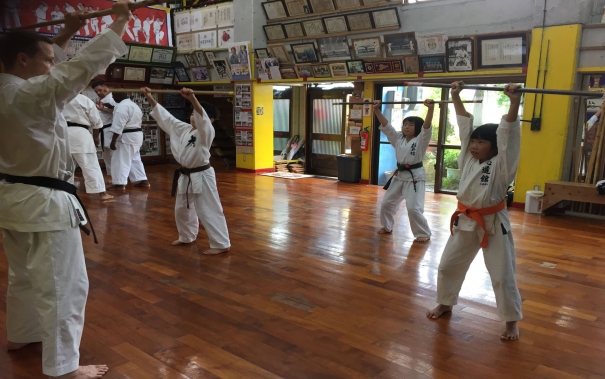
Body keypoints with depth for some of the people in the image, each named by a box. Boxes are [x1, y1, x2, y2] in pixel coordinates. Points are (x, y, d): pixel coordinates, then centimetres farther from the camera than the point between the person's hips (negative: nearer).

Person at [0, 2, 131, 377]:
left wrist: (66, 34, 16)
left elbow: (51, 69, 21)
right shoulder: (31, 94, -22)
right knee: (63, 286, -1)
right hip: (44, 203, -10)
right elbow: (84, 66, -26)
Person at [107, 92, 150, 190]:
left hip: (126, 137, -10)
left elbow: (118, 126, -21)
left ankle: (120, 183, -1)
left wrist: (113, 141, -19)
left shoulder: (122, 106, -17)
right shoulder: (133, 104, 15)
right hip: (136, 135, 10)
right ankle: (142, 180, 18)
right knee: (135, 159, 16)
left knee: (121, 160, -3)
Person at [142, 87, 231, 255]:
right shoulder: (184, 129, 6)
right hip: (186, 176, 9)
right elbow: (165, 116, 10)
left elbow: (202, 118, -38)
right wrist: (150, 98, 5)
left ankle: (221, 244, 4)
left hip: (201, 176, -9)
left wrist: (192, 99, -53)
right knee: (182, 209, 22)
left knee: (209, 211, -5)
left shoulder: (207, 132, -16)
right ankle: (187, 237, 42)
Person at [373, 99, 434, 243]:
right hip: (399, 175, 6)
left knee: (414, 208, -12)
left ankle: (424, 233, 8)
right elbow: (386, 125, -1)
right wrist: (377, 110, -12)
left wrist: (431, 109, -40)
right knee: (387, 203, 12)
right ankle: (387, 227, 34)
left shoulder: (421, 140, -9)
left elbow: (427, 127, -26)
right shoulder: (398, 139, 5)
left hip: (415, 177, -6)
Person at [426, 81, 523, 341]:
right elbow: (465, 125, 2)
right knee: (448, 264, 12)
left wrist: (514, 103, -34)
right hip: (465, 221, 5)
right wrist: (456, 97, 3)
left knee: (502, 274, 4)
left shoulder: (501, 164, -10)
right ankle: (445, 303, 34)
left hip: (493, 223, -5)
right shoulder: (468, 159, 2)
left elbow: (508, 133, -23)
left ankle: (511, 320, 23)